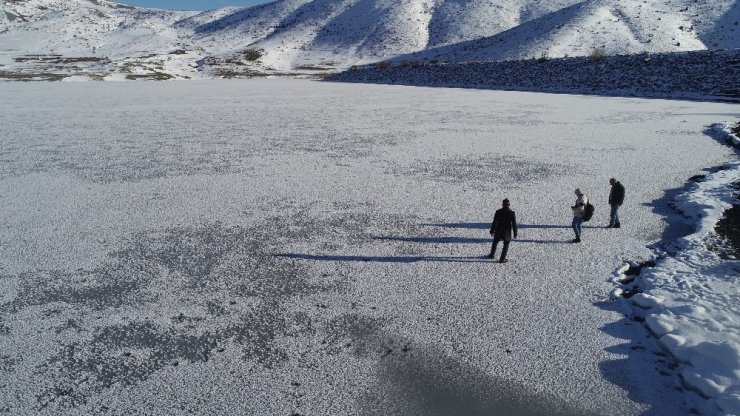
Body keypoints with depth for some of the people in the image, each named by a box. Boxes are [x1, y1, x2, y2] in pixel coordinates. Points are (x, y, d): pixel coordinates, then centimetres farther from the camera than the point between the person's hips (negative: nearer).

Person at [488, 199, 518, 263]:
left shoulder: (498, 212, -8)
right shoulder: (512, 213, -12)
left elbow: (494, 222, -2)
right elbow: (514, 224, -8)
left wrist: (492, 231, 9)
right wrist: (515, 233, 2)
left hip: (498, 231, 2)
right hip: (507, 233, -2)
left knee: (495, 243, 23)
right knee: (506, 245, 14)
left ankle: (492, 255, 37)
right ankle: (502, 259, 15)